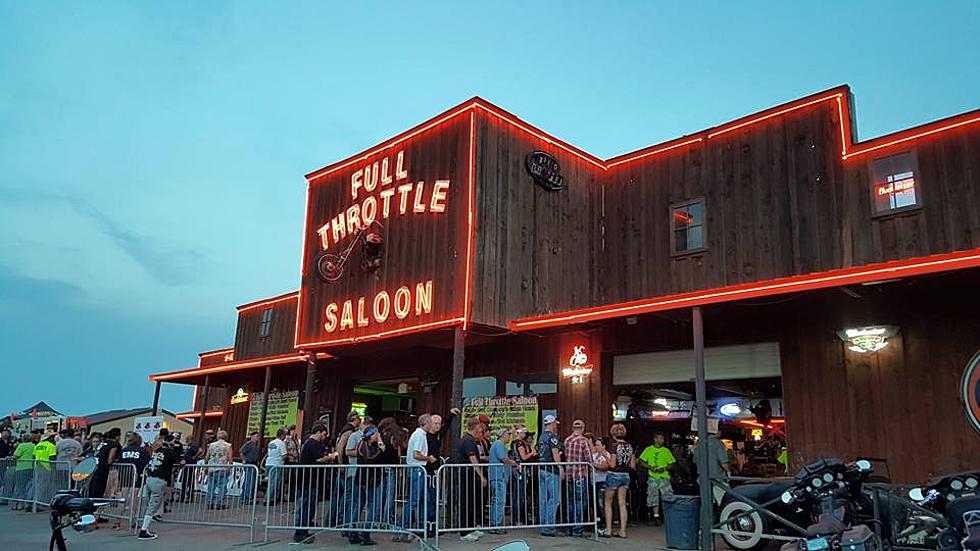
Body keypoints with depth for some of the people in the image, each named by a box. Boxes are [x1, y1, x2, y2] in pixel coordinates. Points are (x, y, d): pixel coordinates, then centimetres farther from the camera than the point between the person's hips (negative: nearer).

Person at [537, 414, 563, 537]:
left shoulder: (541, 437, 15)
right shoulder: (553, 436, -11)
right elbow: (555, 454, -17)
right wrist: (561, 468, -14)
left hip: (542, 470, 9)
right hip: (551, 471, -9)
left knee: (543, 499, 10)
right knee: (554, 498, -5)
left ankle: (543, 526, 14)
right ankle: (549, 527, -8)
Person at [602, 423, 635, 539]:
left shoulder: (614, 446, -15)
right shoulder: (629, 446, 3)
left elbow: (612, 465, -18)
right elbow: (632, 466, 5)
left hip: (614, 475, -5)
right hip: (625, 476, 5)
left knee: (608, 503, 7)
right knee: (622, 504, 9)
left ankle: (608, 530, 5)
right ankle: (623, 531, 8)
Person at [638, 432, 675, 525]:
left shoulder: (666, 451, 9)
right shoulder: (648, 450, 5)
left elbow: (672, 464, 9)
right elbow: (640, 462, 5)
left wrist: (664, 468, -9)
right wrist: (650, 467, -9)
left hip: (664, 477, 1)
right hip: (653, 477, -1)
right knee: (654, 497, 2)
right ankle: (656, 516, 11)